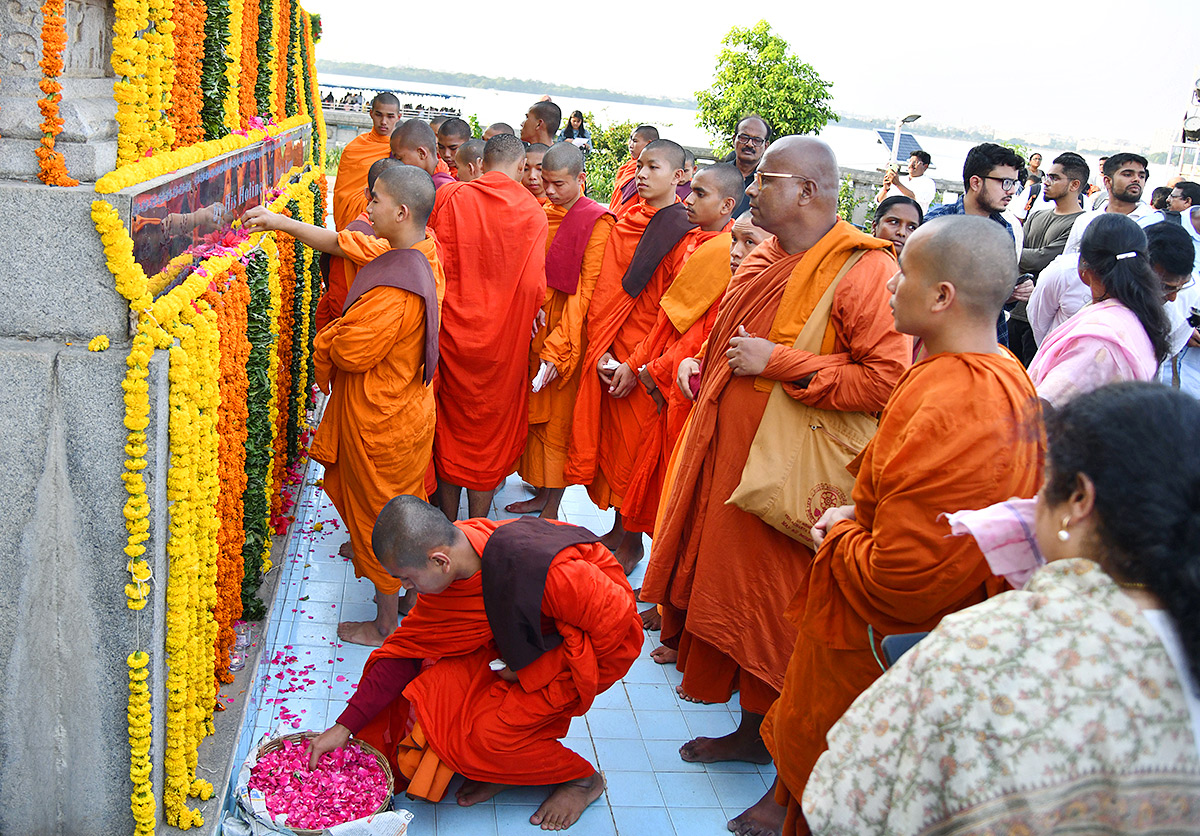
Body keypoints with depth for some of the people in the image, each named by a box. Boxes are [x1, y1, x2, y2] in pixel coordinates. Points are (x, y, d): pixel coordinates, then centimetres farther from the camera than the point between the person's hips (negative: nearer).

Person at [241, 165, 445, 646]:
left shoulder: (394, 290, -33)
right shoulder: (420, 253, -3)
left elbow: (349, 352, -26)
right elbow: (343, 244, 7)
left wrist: (329, 337, -5)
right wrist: (281, 223, 6)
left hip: (379, 422, -9)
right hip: (408, 411, 9)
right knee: (404, 512, 25)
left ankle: (386, 626, 24)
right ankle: (410, 592, 46)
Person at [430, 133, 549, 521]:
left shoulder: (451, 197, -7)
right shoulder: (532, 212, -9)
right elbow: (534, 285, -10)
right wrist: (521, 316, 10)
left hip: (452, 330, 1)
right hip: (505, 338, -1)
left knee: (451, 423, 15)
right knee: (491, 430, 12)